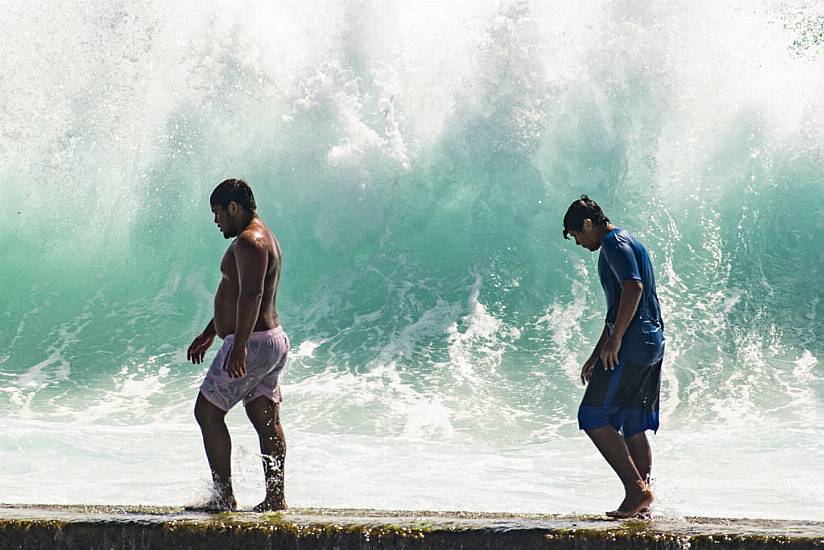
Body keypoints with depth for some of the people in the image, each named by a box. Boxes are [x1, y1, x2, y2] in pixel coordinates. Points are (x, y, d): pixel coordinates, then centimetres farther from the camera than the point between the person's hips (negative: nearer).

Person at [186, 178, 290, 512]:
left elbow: (251, 295, -27)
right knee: (267, 420, 9)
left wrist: (238, 346, -31)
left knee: (207, 411, -3)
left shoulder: (248, 241, -15)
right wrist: (208, 334, 32)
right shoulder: (262, 237, 19)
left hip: (251, 344, -10)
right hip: (275, 340, 10)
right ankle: (275, 497, 9)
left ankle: (224, 495, -3)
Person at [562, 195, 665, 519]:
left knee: (593, 417, -9)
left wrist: (614, 340, -21)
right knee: (633, 427, 11)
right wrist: (595, 355, 30)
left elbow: (633, 287, -23)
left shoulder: (613, 243, -7)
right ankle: (642, 502, 10)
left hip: (630, 345, -10)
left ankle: (636, 489, -13)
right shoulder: (626, 242, 25)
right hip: (652, 344, 10)